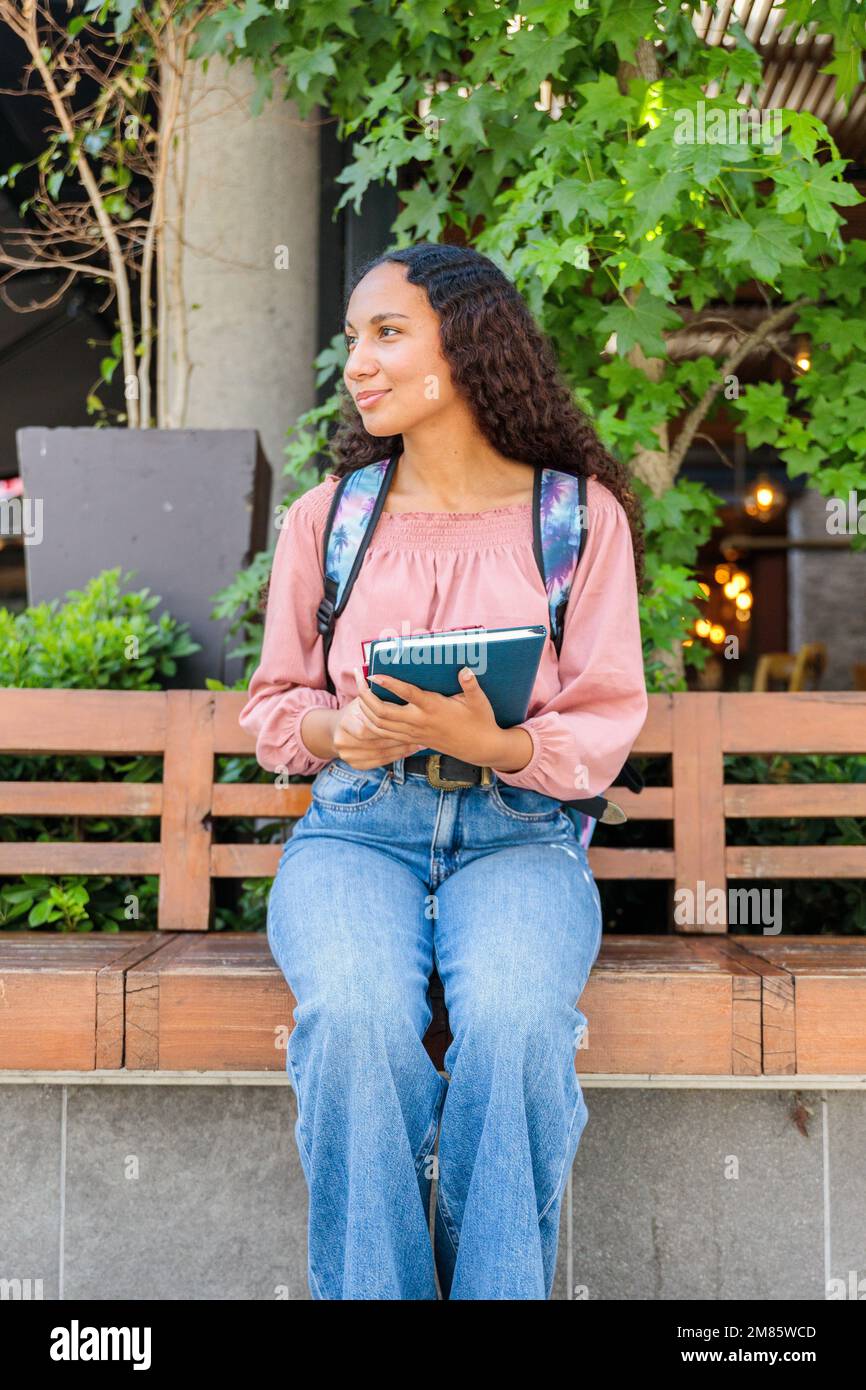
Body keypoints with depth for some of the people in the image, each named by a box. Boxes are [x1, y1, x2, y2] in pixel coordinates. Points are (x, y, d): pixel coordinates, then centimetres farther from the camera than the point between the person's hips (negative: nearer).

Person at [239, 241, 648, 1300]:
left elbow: (605, 728, 2)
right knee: (355, 1014, -31)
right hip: (356, 826, 1)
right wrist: (336, 729, -8)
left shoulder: (580, 516, 4)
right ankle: (372, 1291, -15)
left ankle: (497, 1287, -13)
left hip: (518, 830, -1)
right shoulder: (324, 517, 10)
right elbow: (271, 704, 16)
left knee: (517, 1020, -33)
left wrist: (495, 743, -19)